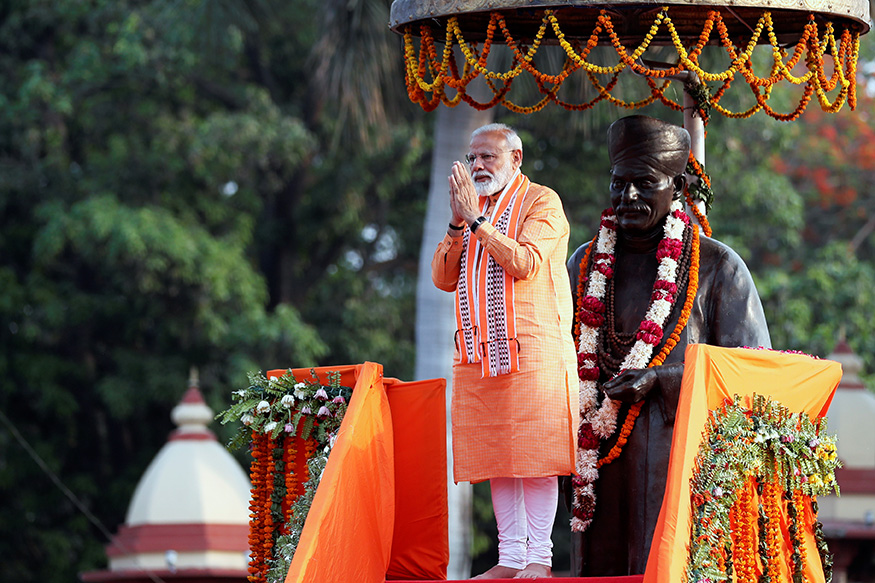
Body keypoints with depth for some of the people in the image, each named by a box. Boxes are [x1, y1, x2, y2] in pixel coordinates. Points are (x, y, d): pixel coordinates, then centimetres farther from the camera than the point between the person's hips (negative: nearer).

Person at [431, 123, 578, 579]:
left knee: (536, 455, -8)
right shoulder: (472, 206, 19)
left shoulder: (541, 202, 0)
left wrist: (476, 220, -14)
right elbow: (443, 278, 10)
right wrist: (458, 223, -3)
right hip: (478, 354, 6)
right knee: (497, 457, 4)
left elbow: (524, 263, -15)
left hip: (532, 350, -6)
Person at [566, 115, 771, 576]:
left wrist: (659, 380, -13)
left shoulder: (718, 268, 0)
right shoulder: (585, 265, 13)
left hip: (680, 461, -4)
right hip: (600, 463, 4)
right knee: (600, 568, 1)